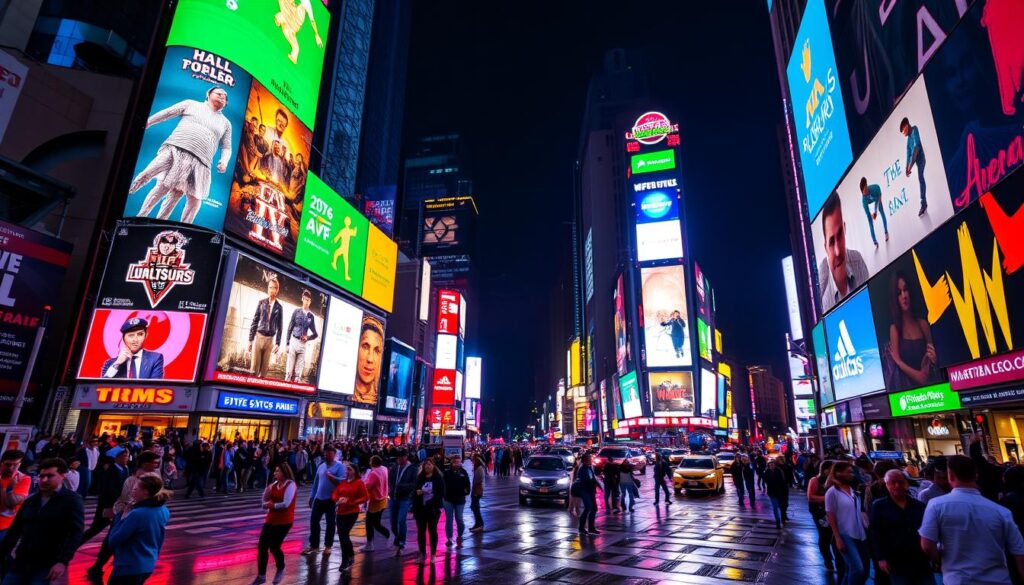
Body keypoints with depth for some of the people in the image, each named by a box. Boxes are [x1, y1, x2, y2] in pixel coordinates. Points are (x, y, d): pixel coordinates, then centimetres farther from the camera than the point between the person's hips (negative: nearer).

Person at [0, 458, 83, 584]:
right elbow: (14, 531, 16)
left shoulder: (72, 501, -7)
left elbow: (75, 533, -15)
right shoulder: (30, 501, 11)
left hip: (47, 566, -5)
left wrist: (63, 561, -24)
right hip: (20, 563, 5)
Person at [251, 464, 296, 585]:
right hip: (271, 519, 8)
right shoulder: (274, 484, 9)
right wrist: (267, 491, -8)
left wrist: (272, 505, -5)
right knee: (262, 546, 3)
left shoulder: (290, 485, -14)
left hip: (284, 521, -7)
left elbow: (286, 504, -22)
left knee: (274, 547, -4)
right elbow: (265, 501, 11)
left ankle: (280, 570, 25)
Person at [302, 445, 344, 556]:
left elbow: (342, 481, -20)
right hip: (319, 499, 6)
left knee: (330, 523, 7)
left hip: (332, 500, -6)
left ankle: (328, 546, 21)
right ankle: (314, 545, 24)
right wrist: (312, 496, 14)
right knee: (314, 521, 9)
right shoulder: (321, 466, 9)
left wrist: (331, 477, -31)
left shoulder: (339, 466, -10)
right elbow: (316, 482, 15)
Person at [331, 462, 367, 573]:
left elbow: (365, 497, -8)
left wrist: (351, 502, -16)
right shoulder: (342, 482, 9)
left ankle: (345, 562, 2)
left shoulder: (359, 482, -6)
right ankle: (350, 557, 31)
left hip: (352, 512, -6)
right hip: (341, 512, 6)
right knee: (343, 536, 10)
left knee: (343, 535, -13)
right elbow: (334, 495, 10)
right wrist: (339, 499, -13)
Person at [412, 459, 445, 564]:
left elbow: (442, 492, -7)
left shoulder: (438, 478, -4)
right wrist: (417, 492, -8)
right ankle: (422, 553, 20)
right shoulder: (419, 478, 6)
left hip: (433, 508, -3)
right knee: (421, 531, 7)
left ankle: (433, 554, 17)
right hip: (420, 508, 3)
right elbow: (414, 490, 12)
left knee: (432, 530, 6)